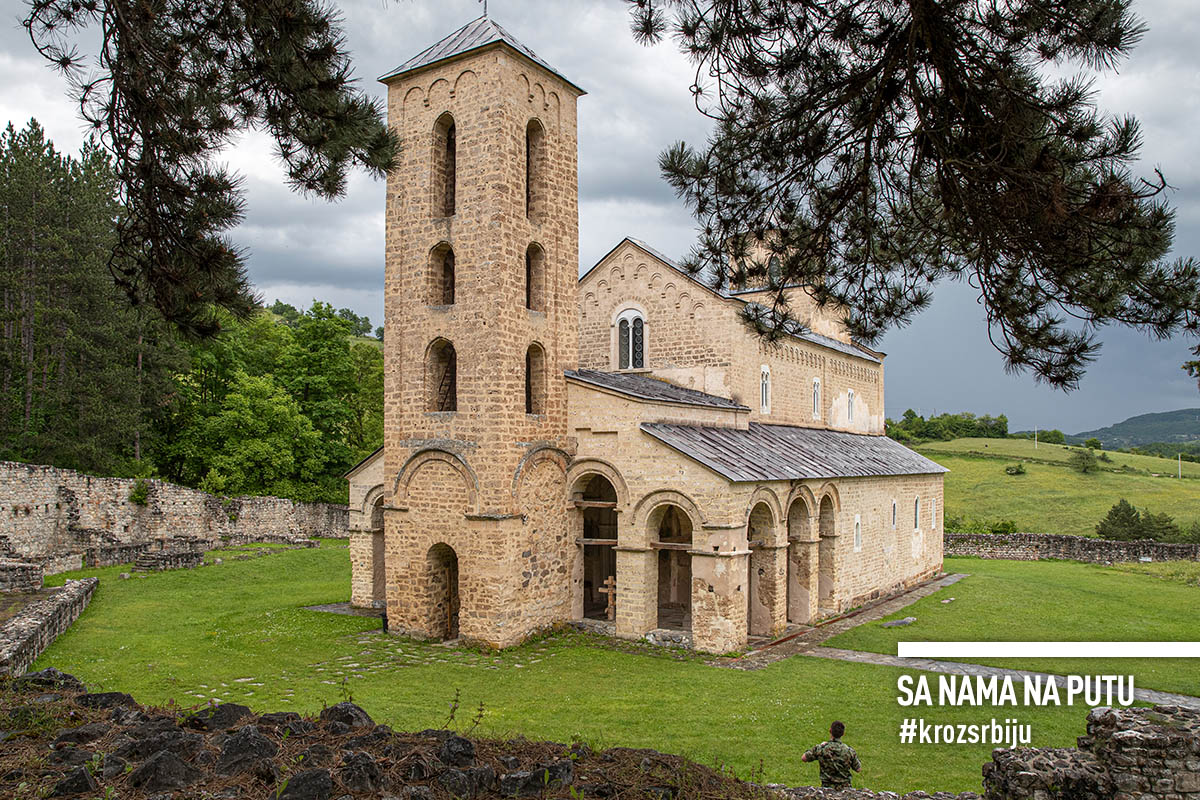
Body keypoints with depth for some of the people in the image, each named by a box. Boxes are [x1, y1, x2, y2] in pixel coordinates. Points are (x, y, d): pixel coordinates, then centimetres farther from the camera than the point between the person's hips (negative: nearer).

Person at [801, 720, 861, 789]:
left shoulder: (821, 749, -9)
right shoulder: (849, 750, -8)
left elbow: (803, 758, 6)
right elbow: (859, 769, 7)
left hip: (827, 788, -1)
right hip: (845, 788, 1)